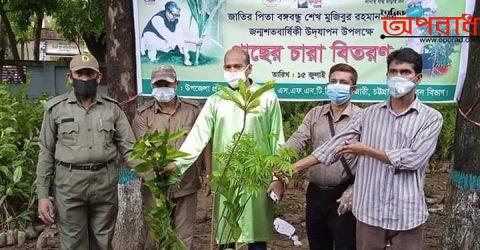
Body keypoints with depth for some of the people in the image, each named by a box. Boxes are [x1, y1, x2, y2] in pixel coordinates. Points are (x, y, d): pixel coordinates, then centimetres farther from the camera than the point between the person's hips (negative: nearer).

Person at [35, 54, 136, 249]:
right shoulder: (56, 108, 1)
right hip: (69, 183, -1)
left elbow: (128, 147, 2)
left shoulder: (112, 107, 4)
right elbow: (46, 153, 3)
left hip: (105, 182, 1)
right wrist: (42, 195, -1)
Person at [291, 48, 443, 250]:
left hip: (406, 213, -2)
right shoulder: (369, 114, 5)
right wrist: (294, 167, -5)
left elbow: (413, 159, -15)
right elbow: (335, 144, 2)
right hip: (368, 210, 3)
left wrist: (366, 150, -10)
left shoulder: (431, 118, -3)